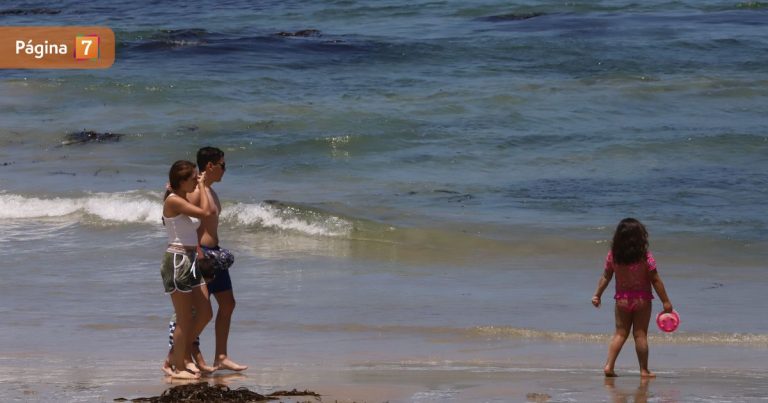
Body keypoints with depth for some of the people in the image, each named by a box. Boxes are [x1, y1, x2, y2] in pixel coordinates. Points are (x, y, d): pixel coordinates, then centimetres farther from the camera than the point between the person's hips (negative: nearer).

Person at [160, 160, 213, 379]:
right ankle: (177, 367, 8)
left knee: (205, 313, 11)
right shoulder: (173, 201, -15)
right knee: (185, 319, -2)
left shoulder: (183, 201, 14)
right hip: (177, 260, -10)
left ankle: (179, 355, 23)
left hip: (190, 260, 10)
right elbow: (205, 212, -21)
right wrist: (202, 186, -12)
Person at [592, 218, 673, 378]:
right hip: (642, 300, -3)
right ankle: (644, 370, 8)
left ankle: (609, 365, 3)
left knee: (620, 333, 12)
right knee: (640, 335, 4)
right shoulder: (645, 257, -15)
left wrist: (597, 295, 14)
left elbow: (605, 277, 1)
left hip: (622, 299, 3)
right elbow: (656, 281, -11)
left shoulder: (612, 256, -7)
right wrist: (666, 302, -5)